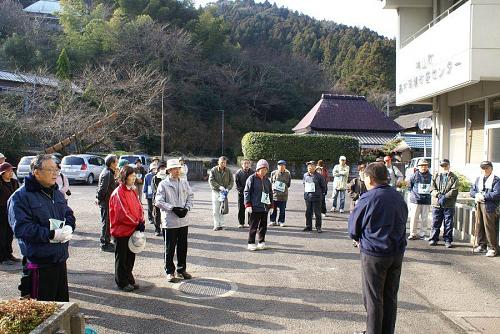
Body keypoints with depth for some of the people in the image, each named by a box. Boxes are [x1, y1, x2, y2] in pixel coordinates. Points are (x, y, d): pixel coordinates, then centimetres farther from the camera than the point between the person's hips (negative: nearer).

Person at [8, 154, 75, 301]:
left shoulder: (57, 193, 13)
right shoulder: (21, 196, -12)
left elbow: (69, 214, 19)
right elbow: (21, 228, -20)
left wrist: (69, 227, -5)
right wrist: (51, 235, -24)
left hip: (60, 258, 7)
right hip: (39, 263, -7)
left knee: (63, 301, 18)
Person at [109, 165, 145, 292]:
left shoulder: (132, 191, 11)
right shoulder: (118, 192, -16)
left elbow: (139, 207, 10)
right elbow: (123, 213, -20)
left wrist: (141, 221, -6)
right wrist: (137, 223, -15)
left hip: (132, 230, 8)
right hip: (121, 230, -8)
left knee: (131, 256, 15)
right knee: (122, 258, 5)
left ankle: (129, 280, 26)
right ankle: (122, 283, 15)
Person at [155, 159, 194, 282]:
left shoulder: (184, 183, 8)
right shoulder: (163, 184, -6)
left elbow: (190, 196, 11)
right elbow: (158, 201, -10)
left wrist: (186, 208, -7)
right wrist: (173, 208, -17)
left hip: (183, 220, 4)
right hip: (170, 221, -4)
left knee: (183, 247, 12)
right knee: (170, 248, 5)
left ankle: (181, 269, 27)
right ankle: (170, 271, 17)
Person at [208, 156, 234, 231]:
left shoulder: (228, 171, -1)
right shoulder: (213, 170, -7)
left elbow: (231, 181, 2)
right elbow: (211, 181, -12)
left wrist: (228, 188, -15)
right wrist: (219, 186, -23)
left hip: (224, 192, 2)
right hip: (216, 191, -2)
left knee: (223, 209, 8)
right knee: (216, 210, 0)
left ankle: (221, 224, 18)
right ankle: (216, 225, 7)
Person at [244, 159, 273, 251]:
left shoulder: (267, 180, 13)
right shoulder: (252, 179, -6)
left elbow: (270, 193, 20)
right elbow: (247, 192, -8)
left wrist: (271, 204, 15)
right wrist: (248, 205, -13)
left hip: (265, 207, 6)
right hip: (255, 207, -6)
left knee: (263, 226, 11)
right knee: (253, 226, -2)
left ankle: (262, 242, 22)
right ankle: (251, 243, 7)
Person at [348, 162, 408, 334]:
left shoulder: (368, 198, -14)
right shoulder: (398, 196, 5)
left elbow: (353, 227, -5)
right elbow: (403, 222, 14)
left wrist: (360, 239, 14)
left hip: (374, 253, -6)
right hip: (397, 253, 6)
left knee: (373, 299, 5)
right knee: (391, 297, 15)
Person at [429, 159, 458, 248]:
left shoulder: (453, 177, 5)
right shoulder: (436, 176, 13)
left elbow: (454, 190, -5)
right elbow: (432, 189, 4)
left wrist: (445, 197, -16)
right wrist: (438, 195, -14)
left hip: (449, 205, -2)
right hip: (436, 204, 2)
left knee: (448, 224, 3)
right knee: (435, 223, 6)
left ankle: (448, 240, 12)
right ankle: (433, 239, 15)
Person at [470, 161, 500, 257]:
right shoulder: (478, 179, 17)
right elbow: (472, 191, 13)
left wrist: (483, 196, -16)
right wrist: (476, 195, -9)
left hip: (490, 207, -7)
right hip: (478, 206, 7)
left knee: (489, 228, -5)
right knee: (479, 226, 11)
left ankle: (492, 248, 4)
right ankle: (481, 245, 22)